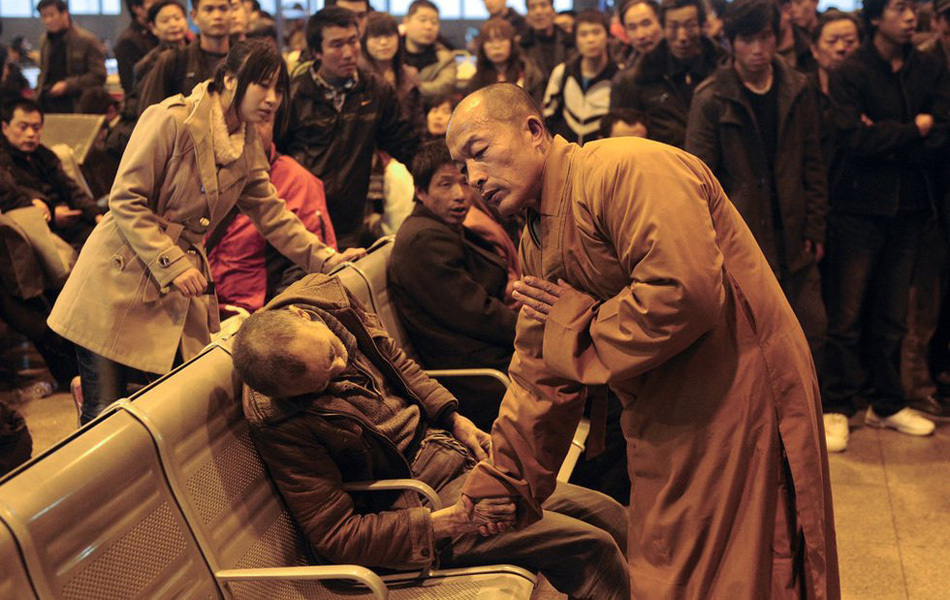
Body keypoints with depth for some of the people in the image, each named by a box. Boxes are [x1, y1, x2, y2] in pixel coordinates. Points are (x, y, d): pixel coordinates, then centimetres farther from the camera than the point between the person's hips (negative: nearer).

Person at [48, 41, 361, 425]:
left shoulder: (248, 147, 9)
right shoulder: (173, 119, -14)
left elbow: (272, 216, 12)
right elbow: (126, 200, -15)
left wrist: (326, 261, 0)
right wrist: (172, 266, -21)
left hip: (182, 293, 7)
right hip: (122, 280, -7)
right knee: (104, 417, -4)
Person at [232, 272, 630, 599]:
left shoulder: (323, 296, -10)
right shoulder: (281, 425, -28)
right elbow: (333, 536, -22)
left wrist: (455, 419, 5)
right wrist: (447, 522, -25)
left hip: (451, 449, 8)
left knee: (610, 517, 7)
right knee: (592, 548, -17)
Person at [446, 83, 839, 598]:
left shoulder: (628, 170, -19)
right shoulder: (537, 244, 11)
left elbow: (684, 294, -31)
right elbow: (539, 377, 14)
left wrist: (575, 324, -15)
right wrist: (497, 490, 10)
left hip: (739, 398, -9)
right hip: (663, 429, 9)